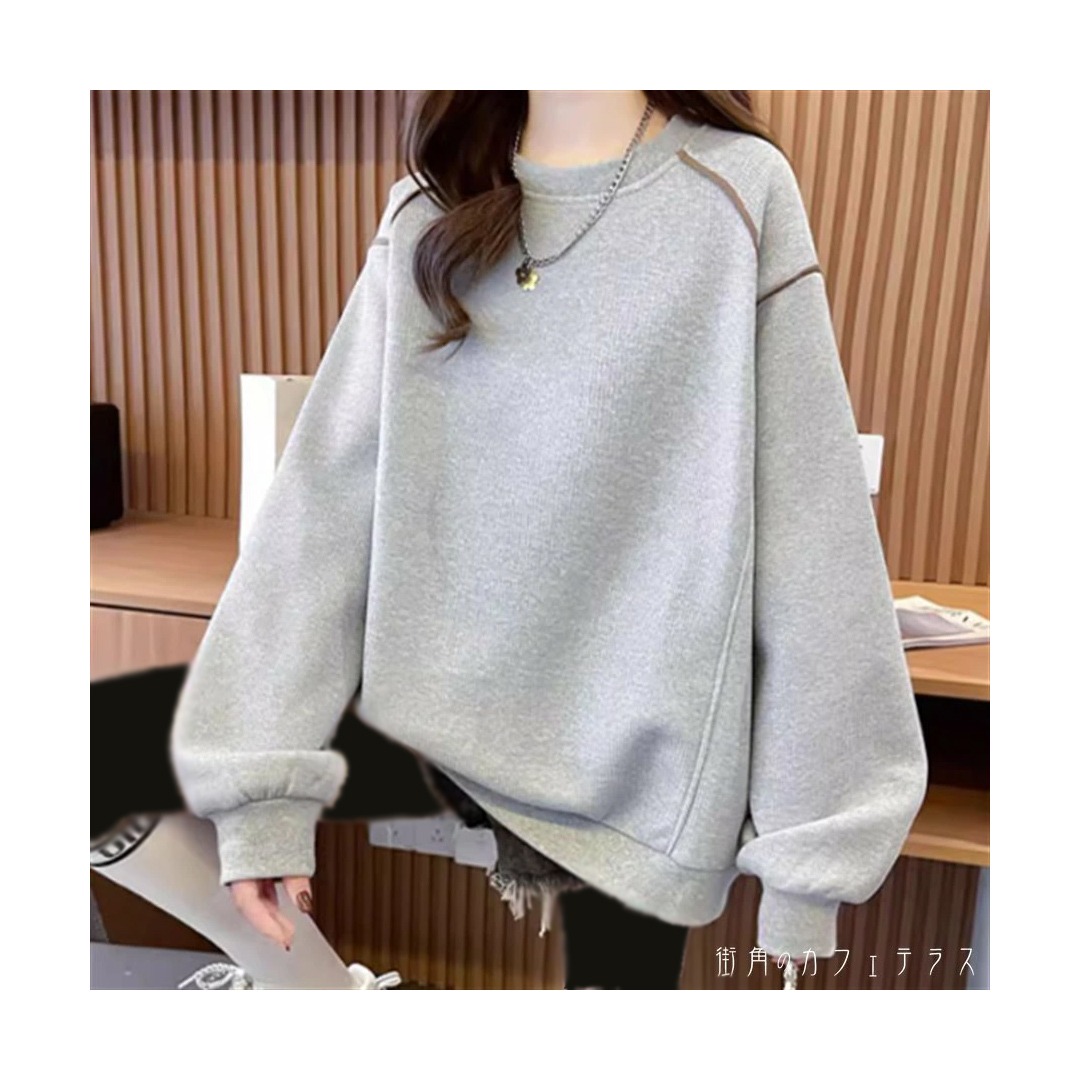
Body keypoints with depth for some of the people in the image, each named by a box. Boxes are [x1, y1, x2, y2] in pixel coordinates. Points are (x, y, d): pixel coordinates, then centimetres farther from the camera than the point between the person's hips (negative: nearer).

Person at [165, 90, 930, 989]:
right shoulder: (426, 223, 5)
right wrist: (261, 781, -7)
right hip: (438, 741, 3)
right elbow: (323, 500, -2)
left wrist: (808, 849, -7)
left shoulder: (741, 195, -5)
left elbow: (812, 536, -8)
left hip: (644, 776, -2)